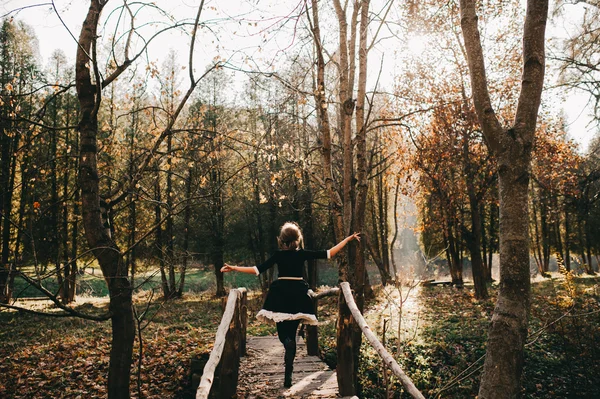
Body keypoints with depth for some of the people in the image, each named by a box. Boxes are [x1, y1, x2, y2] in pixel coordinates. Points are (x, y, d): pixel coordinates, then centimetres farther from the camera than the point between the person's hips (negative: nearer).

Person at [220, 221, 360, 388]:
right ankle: (288, 376, 3)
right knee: (292, 333, 8)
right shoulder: (303, 254, -3)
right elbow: (329, 253, -2)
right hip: (298, 296, 1)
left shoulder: (278, 255, -4)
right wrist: (348, 239, 4)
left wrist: (234, 268, 0)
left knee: (283, 332, 15)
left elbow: (258, 269, -6)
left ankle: (288, 342, -22)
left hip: (280, 295, -1)